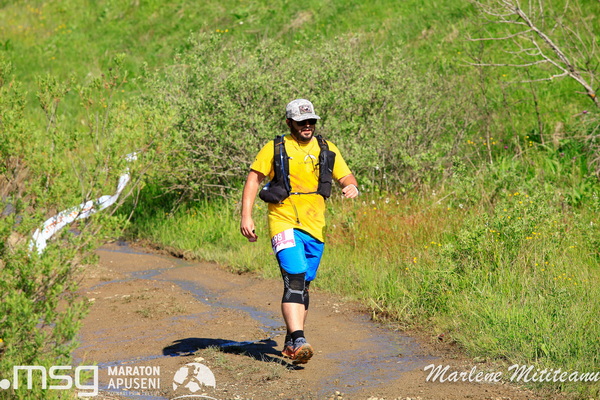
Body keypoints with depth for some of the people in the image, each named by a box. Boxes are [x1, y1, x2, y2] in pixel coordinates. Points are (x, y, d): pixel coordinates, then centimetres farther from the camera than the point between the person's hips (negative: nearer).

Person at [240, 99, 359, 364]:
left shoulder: (327, 150, 11)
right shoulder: (275, 149, 1)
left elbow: (346, 177, 13)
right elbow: (253, 179, 1)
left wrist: (352, 187, -12)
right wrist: (246, 216, -9)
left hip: (314, 227, 4)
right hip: (284, 223, -4)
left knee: (303, 285, 11)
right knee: (295, 279, -21)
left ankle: (291, 342, 23)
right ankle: (298, 341, -28)